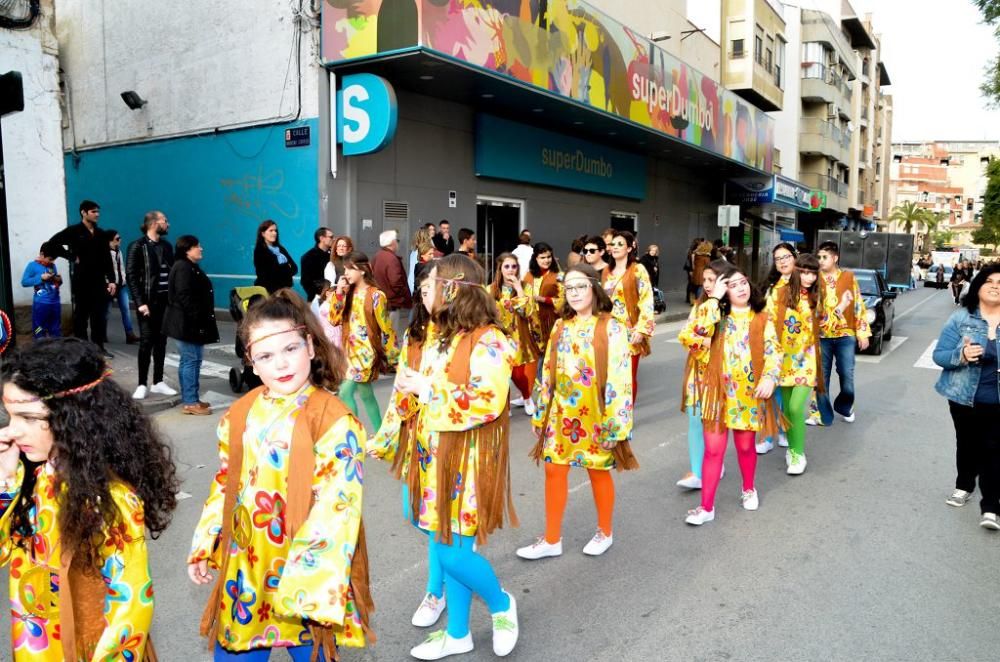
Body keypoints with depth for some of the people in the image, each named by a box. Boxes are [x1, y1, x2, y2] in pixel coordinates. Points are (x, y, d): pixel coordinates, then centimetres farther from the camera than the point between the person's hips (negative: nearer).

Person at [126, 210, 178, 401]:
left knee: (161, 342, 9)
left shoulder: (166, 246, 12)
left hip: (165, 301, 5)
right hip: (148, 302, -5)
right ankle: (142, 385, 5)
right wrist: (140, 303, -16)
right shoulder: (137, 246, -5)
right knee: (146, 342, -2)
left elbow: (173, 272, 11)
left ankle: (158, 382, 16)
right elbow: (131, 276, -10)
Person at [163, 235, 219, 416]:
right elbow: (184, 297, -23)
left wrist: (200, 320, 17)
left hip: (192, 322, 11)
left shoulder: (191, 267, 18)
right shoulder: (183, 267, -15)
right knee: (191, 361, -8)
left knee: (189, 361, 13)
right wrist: (197, 318, -24)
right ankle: (190, 402, -4)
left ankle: (190, 399, 20)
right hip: (187, 323, -11)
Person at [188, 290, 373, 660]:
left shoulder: (334, 422, -19)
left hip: (306, 578, -5)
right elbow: (224, 485, 13)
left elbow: (335, 511, -21)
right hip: (243, 573, 5)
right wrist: (203, 547, 12)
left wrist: (304, 585, -22)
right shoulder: (239, 415, 1)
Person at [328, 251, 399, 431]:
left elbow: (386, 329, -9)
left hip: (366, 351, -7)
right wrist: (339, 295, -6)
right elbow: (334, 320, 5)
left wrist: (394, 357, -7)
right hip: (350, 350, 7)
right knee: (365, 394, 14)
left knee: (345, 392, -17)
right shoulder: (349, 292, 8)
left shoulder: (375, 295, -12)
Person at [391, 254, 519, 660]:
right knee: (442, 547, 13)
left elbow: (486, 403, -26)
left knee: (454, 552, -4)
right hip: (434, 459, 8)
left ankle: (501, 605, 25)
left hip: (467, 463, -8)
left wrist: (425, 388, -20)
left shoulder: (487, 341, -16)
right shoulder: (438, 334, 11)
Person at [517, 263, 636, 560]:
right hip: (561, 413, 5)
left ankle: (605, 532, 31)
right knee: (554, 470, 6)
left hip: (594, 414, -5)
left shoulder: (611, 328, -10)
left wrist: (614, 420, -16)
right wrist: (542, 412, 10)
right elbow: (548, 372, 10)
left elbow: (619, 377, -13)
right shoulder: (561, 327, 6)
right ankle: (551, 540, 19)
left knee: (598, 472, 10)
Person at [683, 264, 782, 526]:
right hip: (718, 391, 0)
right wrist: (714, 298, -9)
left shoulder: (762, 319, 6)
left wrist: (769, 378, -15)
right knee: (713, 449, 0)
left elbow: (773, 351, 0)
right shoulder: (717, 316, 6)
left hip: (749, 392, 0)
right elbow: (702, 329, -16)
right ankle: (706, 507, 6)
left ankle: (749, 489, 40)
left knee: (745, 446, 13)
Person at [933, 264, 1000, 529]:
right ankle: (964, 486, 39)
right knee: (967, 444, 18)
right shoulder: (961, 318, -6)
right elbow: (939, 355, -7)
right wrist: (961, 355, -28)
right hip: (964, 398, 1)